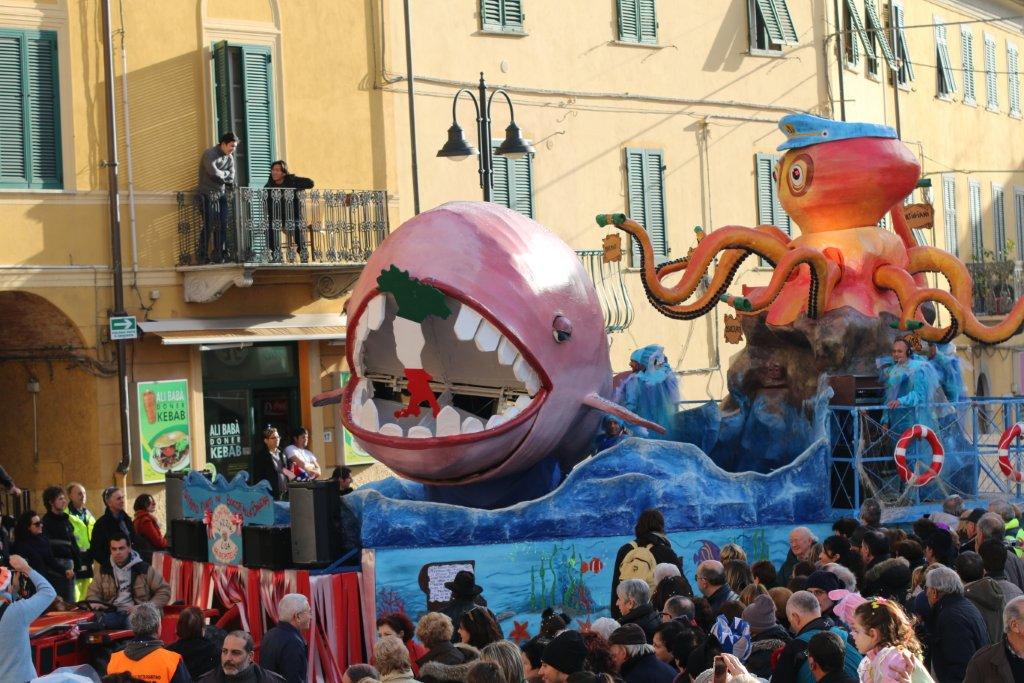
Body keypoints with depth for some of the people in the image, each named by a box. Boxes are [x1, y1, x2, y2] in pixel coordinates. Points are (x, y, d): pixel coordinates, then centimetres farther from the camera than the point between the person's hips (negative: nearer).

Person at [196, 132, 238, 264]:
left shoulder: (230, 158, 12)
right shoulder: (210, 154, -9)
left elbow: (231, 178, 4)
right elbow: (214, 173, -21)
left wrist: (220, 176, -10)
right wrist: (225, 173, -4)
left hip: (221, 194, 7)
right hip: (208, 194, -7)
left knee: (223, 225, 0)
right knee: (209, 226, -10)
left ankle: (220, 255, 5)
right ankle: (203, 257, -7)